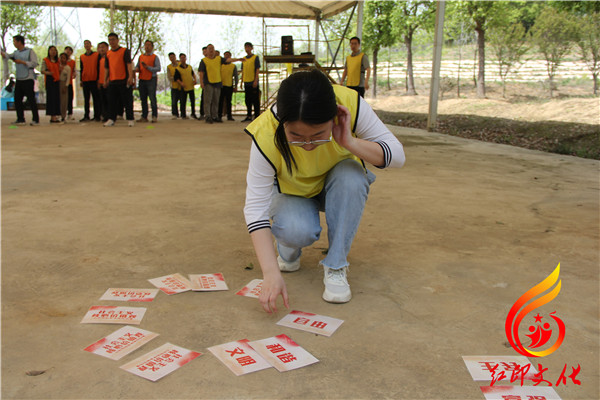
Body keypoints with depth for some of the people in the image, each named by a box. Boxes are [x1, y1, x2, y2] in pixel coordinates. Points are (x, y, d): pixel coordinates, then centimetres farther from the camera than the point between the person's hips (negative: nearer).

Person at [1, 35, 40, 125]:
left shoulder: (30, 51, -3)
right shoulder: (16, 53, 16)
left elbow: (34, 63, -12)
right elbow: (7, 56, 2)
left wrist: (22, 62, -15)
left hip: (28, 79, -7)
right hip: (19, 80, 7)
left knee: (31, 99, -5)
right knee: (17, 99, 5)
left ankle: (35, 119, 0)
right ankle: (20, 119, 11)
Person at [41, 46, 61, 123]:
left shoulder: (58, 61, 17)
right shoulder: (45, 60, 2)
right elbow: (42, 71, -4)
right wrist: (48, 73, -24)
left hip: (57, 80, 5)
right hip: (49, 80, -5)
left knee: (57, 98, 2)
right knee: (51, 97, -8)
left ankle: (55, 115, 6)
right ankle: (52, 116, -10)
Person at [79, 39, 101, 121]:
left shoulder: (96, 55, 2)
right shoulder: (82, 57, 12)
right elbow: (81, 69, 15)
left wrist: (98, 79, -6)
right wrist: (81, 80, 8)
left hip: (94, 80, -4)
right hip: (85, 81, 4)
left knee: (96, 98, -1)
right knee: (86, 99, 6)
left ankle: (97, 115, 4)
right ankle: (86, 116, 10)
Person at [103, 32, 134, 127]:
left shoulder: (125, 51, 0)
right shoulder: (108, 54, 15)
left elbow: (129, 64, -8)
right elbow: (107, 68, 19)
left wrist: (130, 76, -19)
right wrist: (105, 80, 13)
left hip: (124, 81, -5)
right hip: (112, 81, 5)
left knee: (127, 101, -1)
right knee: (112, 101, 7)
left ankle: (130, 119, 5)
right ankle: (112, 119, 14)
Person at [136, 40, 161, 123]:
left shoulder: (155, 57, 1)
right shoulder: (140, 57, 17)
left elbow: (158, 68, -9)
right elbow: (137, 66, 23)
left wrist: (148, 67, -18)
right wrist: (137, 69, -2)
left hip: (151, 80, -5)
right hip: (142, 80, 5)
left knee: (152, 98, -8)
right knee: (143, 99, 6)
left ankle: (154, 116, -2)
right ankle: (144, 117, 11)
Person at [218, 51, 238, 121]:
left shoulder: (233, 66, 7)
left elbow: (236, 76, 7)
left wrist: (235, 86, 1)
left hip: (229, 86, 0)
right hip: (221, 86, 0)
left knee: (228, 101, 5)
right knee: (220, 101, 2)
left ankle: (229, 116, 10)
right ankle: (219, 115, 7)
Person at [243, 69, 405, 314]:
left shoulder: (350, 103, -31)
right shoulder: (266, 136, -33)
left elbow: (397, 156, -22)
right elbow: (255, 207, -32)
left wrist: (351, 143, -40)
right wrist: (271, 273, -41)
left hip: (337, 188, 2)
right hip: (292, 192, -1)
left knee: (351, 176, -34)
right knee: (297, 231, -34)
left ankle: (336, 267, -17)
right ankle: (288, 253, 5)